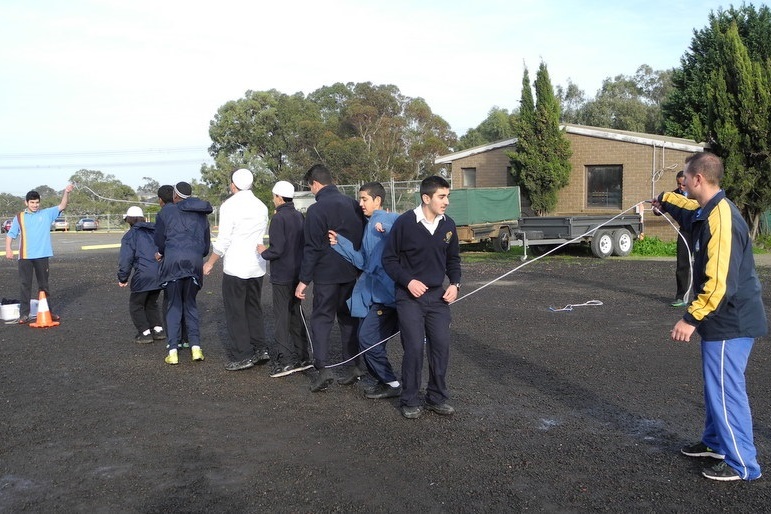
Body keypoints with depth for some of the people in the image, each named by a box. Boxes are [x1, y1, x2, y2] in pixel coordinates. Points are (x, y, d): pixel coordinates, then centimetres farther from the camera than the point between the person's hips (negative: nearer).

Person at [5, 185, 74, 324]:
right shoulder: (19, 217, 7)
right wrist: (8, 249, -8)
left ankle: (48, 311, 16)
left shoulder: (47, 214, 7)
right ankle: (24, 314, 5)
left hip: (42, 256, 0)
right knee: (25, 285, 3)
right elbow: (10, 234, 6)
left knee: (44, 285, 10)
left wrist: (66, 193, -16)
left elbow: (62, 206, -1)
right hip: (25, 257, 0)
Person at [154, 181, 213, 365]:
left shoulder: (167, 212, 5)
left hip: (173, 261, -3)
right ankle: (196, 347, 6)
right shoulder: (202, 215, 17)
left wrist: (162, 253, 29)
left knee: (174, 305, 6)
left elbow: (159, 240, 10)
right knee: (190, 304, 15)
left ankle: (173, 351, 1)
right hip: (195, 262, 3)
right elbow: (206, 246, 18)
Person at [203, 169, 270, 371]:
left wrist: (210, 263, -1)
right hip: (257, 266, 6)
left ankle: (242, 356, 2)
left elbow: (223, 241, -12)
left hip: (235, 267, -6)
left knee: (235, 312, 1)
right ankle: (259, 349, 17)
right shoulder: (262, 207, 7)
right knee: (254, 309, 17)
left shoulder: (230, 205, -11)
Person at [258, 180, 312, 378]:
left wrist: (264, 252, -3)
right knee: (296, 314, 15)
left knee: (282, 316, -2)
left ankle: (285, 359, -3)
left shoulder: (279, 218, -16)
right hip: (298, 274, 7)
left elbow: (277, 249, -20)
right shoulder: (300, 217, 7)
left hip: (282, 276, -7)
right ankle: (302, 357, 19)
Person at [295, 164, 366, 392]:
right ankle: (354, 366, 14)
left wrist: (304, 280, -9)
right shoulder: (352, 204, 5)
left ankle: (323, 368, -6)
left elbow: (312, 248, -13)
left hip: (326, 274, -5)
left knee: (321, 318, 3)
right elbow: (362, 236, 9)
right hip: (351, 272, 5)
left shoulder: (316, 210, -12)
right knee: (348, 317, 14)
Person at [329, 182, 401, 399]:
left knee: (368, 339, -8)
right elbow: (362, 261, 16)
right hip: (372, 292, 10)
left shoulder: (388, 220, -10)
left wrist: (387, 227, -34)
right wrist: (339, 243, 11)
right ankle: (384, 380, 25)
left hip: (385, 293, -10)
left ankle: (391, 384, 7)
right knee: (365, 338, 13)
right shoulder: (370, 224, 18)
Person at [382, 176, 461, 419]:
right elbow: (389, 259, -5)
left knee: (441, 346, 4)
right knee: (414, 348, -6)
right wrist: (408, 281, -16)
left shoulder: (448, 225, 2)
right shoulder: (405, 222, -12)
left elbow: (453, 259, 15)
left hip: (438, 297, 5)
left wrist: (455, 283, 0)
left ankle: (437, 397, 19)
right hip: (410, 297, -4)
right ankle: (410, 401, 10)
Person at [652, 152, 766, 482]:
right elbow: (692, 211, 35)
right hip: (725, 319, 10)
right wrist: (665, 201, 48)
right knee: (716, 386, 21)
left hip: (731, 321, -10)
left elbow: (720, 282, -29)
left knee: (725, 391, -2)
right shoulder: (708, 210, 6)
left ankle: (742, 464, 8)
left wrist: (692, 318, -27)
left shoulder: (721, 219, -25)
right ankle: (716, 443, 35)